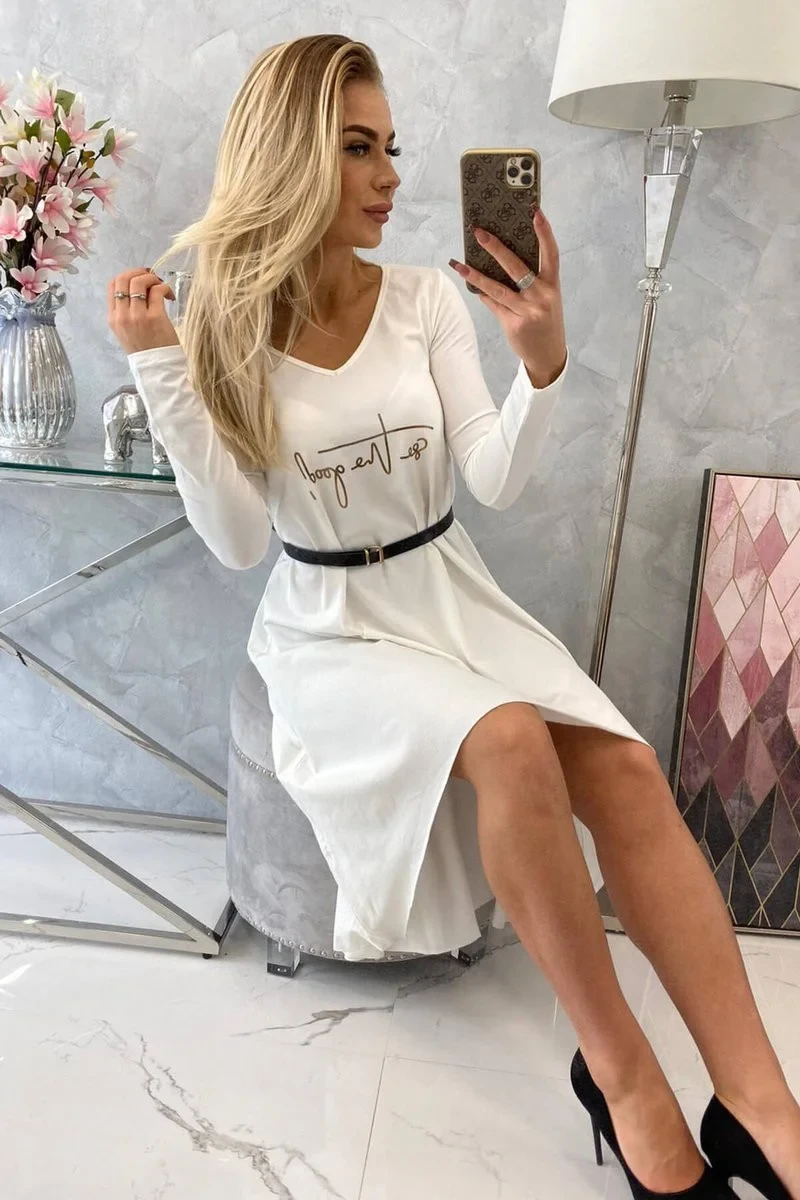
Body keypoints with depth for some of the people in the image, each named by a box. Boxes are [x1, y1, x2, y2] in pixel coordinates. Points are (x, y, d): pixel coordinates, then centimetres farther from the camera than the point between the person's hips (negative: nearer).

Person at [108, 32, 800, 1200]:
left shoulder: (427, 296, 1)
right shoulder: (227, 323, -4)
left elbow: (497, 482, -7)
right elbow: (238, 544, -11)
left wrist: (543, 358, -25)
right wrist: (162, 368, -17)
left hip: (451, 597, 3)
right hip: (329, 627, -3)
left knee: (626, 767, -22)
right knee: (511, 743, -32)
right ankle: (620, 1075, -15)